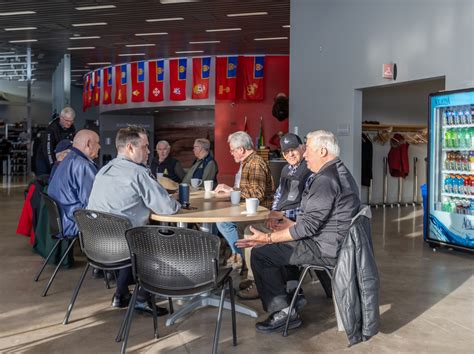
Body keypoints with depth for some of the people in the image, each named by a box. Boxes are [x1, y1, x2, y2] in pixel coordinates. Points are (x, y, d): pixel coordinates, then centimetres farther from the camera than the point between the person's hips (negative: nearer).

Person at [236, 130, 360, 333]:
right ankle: (291, 294, 23)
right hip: (334, 241, 11)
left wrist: (268, 238, -20)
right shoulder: (339, 172, 12)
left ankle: (283, 311, -2)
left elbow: (309, 225, -24)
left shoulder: (325, 179, -22)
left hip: (326, 248, -11)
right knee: (275, 246, 22)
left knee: (260, 254, -11)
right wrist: (293, 225, 19)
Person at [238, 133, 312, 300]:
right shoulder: (286, 169, 14)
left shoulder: (310, 171, -15)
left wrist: (281, 214, -18)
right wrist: (273, 214, 3)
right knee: (249, 231, 8)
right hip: (280, 218, 10)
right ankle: (253, 278, 15)